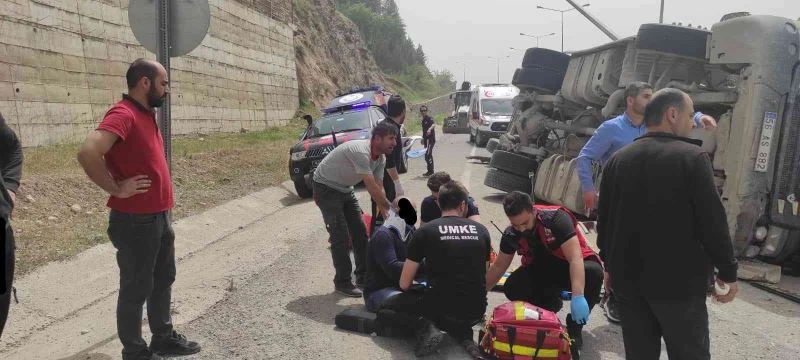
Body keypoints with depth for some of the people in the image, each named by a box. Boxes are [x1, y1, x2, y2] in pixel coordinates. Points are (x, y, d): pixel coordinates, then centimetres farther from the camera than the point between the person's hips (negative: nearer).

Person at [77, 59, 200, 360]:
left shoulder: (146, 115, 10)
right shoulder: (123, 114, -20)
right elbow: (88, 153, -35)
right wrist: (116, 189, -22)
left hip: (160, 217, 9)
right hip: (136, 223, -9)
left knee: (163, 280, 20)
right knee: (136, 289, 5)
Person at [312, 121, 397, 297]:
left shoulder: (381, 158, -4)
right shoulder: (361, 152, -33)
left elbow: (379, 188, -2)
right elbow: (372, 188, -33)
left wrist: (385, 213, -14)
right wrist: (391, 207, -23)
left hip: (345, 189, 9)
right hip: (326, 189, -9)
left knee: (360, 232, 8)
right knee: (340, 236, -10)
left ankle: (363, 277, 18)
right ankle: (342, 283, 2)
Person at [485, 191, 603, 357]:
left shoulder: (556, 218, -29)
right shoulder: (511, 234, -13)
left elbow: (575, 258, -36)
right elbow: (498, 266, 3)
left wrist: (577, 297, -47)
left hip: (571, 268, -3)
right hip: (541, 271, 4)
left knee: (593, 272, -38)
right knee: (512, 289, -24)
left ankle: (574, 326, -16)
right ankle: (551, 302, 7)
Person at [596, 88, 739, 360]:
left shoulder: (618, 159, 7)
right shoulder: (692, 156, -9)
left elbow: (604, 218, 12)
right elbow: (712, 219, -11)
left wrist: (610, 264, 22)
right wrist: (728, 271, -2)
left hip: (628, 277, 5)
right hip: (678, 279, -5)